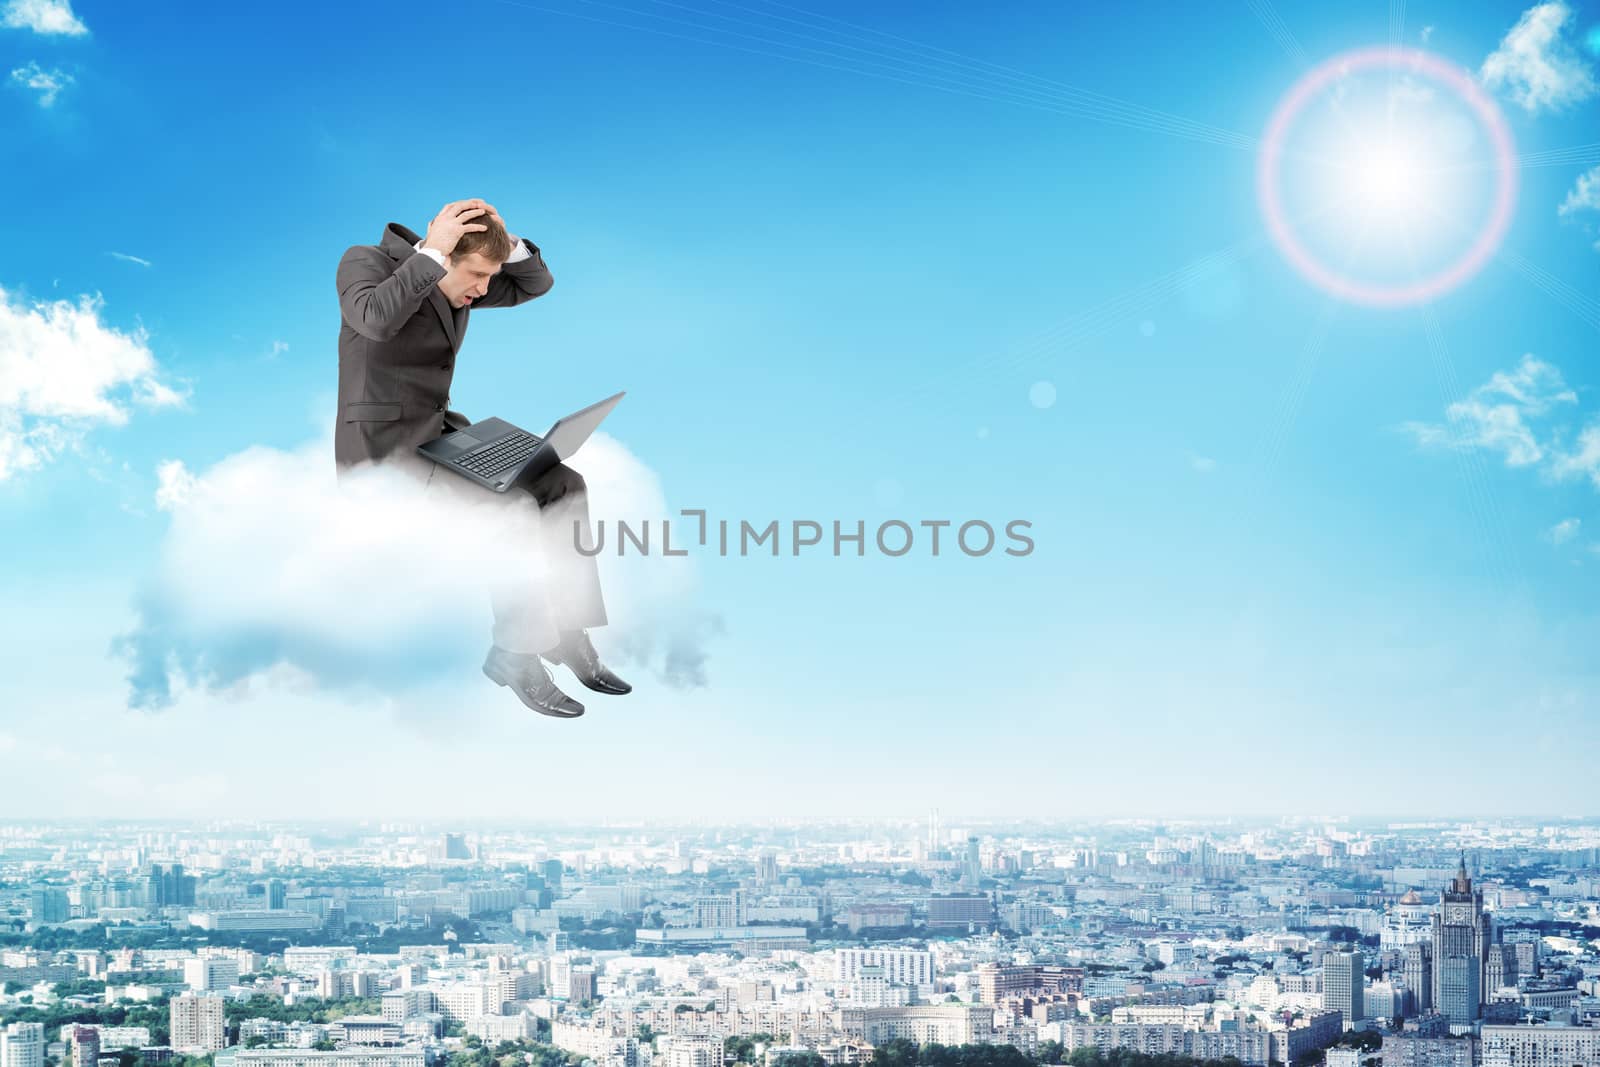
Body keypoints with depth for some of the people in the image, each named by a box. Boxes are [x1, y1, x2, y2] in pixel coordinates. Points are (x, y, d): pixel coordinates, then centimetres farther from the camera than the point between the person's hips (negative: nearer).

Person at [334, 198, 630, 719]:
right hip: (382, 446, -8)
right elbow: (376, 320, -35)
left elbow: (536, 284, 11)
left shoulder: (453, 275, 7)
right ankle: (515, 650, -12)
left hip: (438, 432, 8)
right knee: (515, 509, -26)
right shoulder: (363, 261, -14)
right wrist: (431, 249, -32)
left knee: (562, 487, -8)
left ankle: (566, 635, -4)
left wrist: (506, 240, -8)